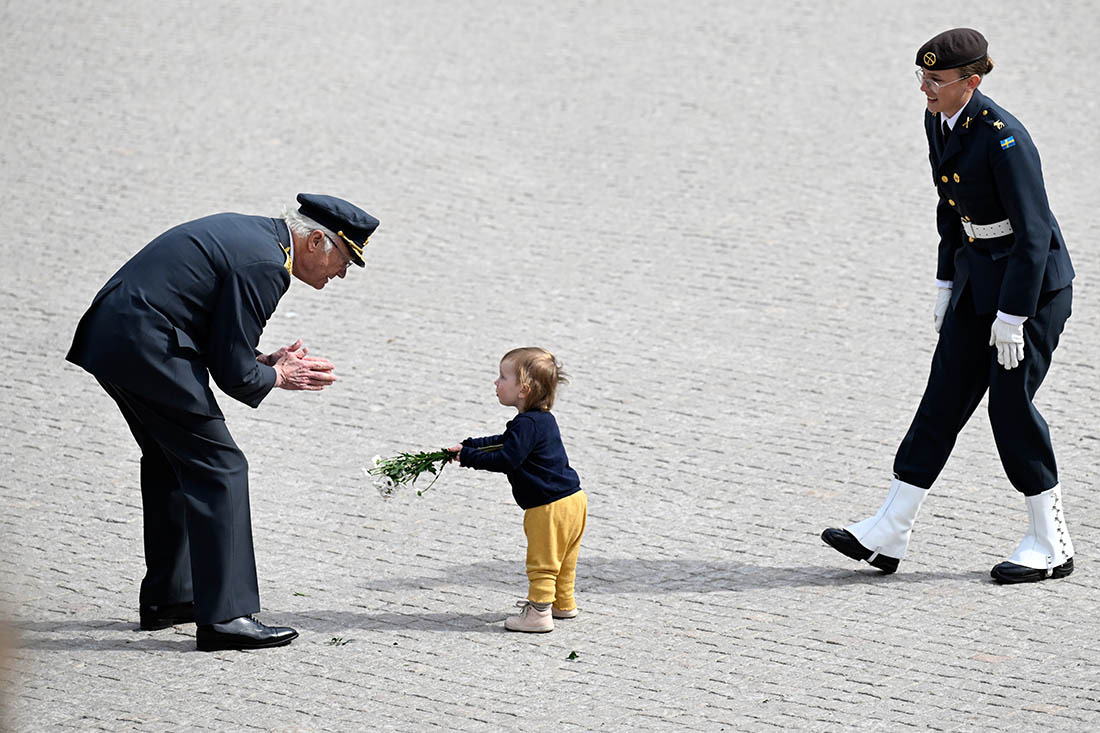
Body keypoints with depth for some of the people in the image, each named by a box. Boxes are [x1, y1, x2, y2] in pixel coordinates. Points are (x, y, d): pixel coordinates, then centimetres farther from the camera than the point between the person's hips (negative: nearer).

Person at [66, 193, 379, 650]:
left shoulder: (251, 233, 17)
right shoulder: (264, 265, -14)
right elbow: (234, 374, -13)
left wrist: (266, 362, 13)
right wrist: (277, 377, 6)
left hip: (109, 337, 11)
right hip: (147, 350, -11)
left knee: (171, 463, 23)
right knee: (219, 469, -6)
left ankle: (165, 597, 31)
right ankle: (225, 616, -7)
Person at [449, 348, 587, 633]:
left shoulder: (527, 425, -21)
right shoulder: (542, 419, 12)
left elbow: (507, 459, -25)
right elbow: (504, 442, 23)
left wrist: (469, 457, -15)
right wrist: (468, 446, 18)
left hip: (550, 507, -10)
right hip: (572, 499, 10)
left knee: (542, 562, -3)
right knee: (562, 559, 22)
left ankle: (539, 613, 1)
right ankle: (563, 603, 35)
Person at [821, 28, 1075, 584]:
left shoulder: (1002, 137, -24)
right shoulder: (938, 122, 3)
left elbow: (1033, 230, -23)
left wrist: (1011, 316, -22)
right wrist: (947, 284, 17)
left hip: (1033, 281, -9)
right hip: (978, 273, 9)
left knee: (1010, 403, -4)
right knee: (944, 396, 6)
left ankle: (1051, 547, 9)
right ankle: (887, 535, 5)